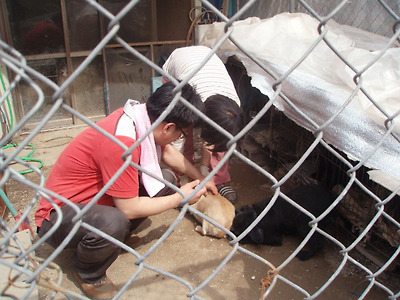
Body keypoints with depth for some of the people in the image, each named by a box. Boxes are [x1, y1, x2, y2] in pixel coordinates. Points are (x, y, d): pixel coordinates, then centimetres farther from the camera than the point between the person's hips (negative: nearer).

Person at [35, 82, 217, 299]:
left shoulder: (144, 116, -8)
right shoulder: (121, 141, -34)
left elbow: (168, 152, 12)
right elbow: (129, 208, -26)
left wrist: (200, 178, 15)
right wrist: (179, 198, -15)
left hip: (95, 197, 8)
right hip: (59, 215, -8)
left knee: (166, 179, -4)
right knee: (114, 223, -40)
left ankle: (116, 235, 11)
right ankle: (87, 273, -5)